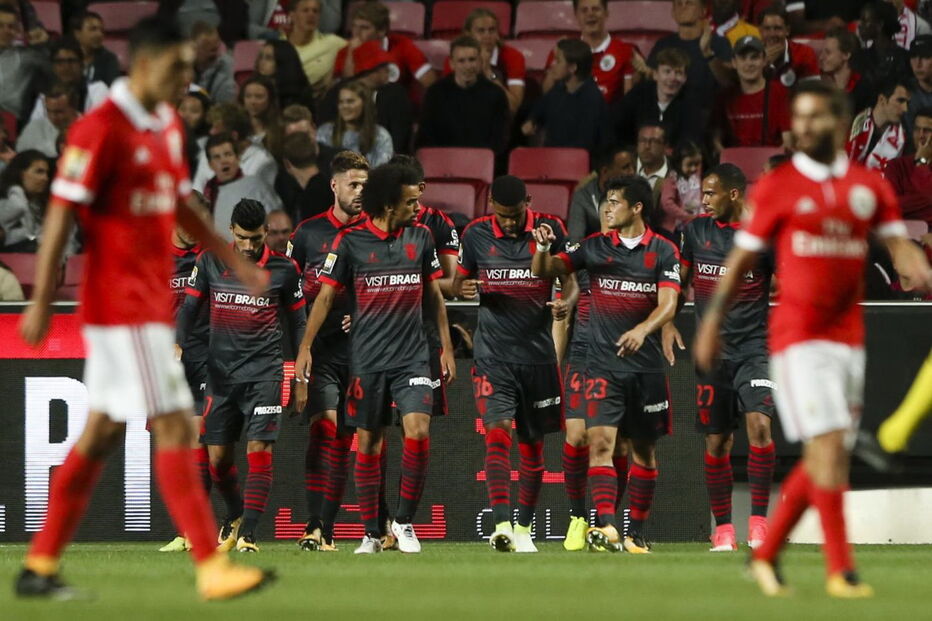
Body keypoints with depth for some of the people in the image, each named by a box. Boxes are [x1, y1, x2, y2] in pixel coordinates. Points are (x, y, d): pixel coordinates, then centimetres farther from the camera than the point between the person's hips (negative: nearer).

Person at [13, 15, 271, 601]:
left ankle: (39, 567, 16)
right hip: (122, 305, -9)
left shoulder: (169, 127, 12)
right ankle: (211, 568, -8)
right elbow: (61, 217, -16)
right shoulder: (100, 130, -15)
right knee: (175, 428, -9)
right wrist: (40, 304, -17)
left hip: (153, 303, 9)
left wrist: (233, 259, 18)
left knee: (103, 432, 11)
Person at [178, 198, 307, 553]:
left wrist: (302, 379, 6)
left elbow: (297, 323, 7)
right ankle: (234, 517, 30)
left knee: (259, 452, -13)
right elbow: (190, 307, 8)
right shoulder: (211, 261, 3)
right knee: (217, 458, 5)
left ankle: (247, 533, -12)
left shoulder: (283, 269, 0)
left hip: (264, 373, -2)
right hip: (220, 373, 3)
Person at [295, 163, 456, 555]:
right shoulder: (350, 241, -3)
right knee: (368, 444, 3)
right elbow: (326, 296, 1)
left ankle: (404, 521, 0)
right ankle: (371, 533, 13)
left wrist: (447, 347, 14)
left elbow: (434, 294, 16)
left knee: (418, 431, -15)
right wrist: (305, 348, -6)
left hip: (412, 356, 1)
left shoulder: (421, 237, 6)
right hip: (366, 358, -1)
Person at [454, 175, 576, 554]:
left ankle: (524, 529, 23)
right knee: (497, 433, -18)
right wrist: (464, 288, -11)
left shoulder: (550, 229, -1)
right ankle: (501, 525, -26)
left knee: (532, 445, 9)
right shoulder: (475, 235, 1)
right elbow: (459, 281, 13)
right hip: (492, 355, -1)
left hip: (537, 352, 1)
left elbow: (570, 279, 2)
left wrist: (567, 301, -20)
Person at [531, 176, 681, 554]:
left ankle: (637, 533, 18)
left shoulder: (664, 251, 1)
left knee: (643, 450, 8)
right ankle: (606, 527, -25)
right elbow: (544, 271, 5)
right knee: (600, 442, -16)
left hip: (646, 365, 0)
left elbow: (668, 304, -9)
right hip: (602, 364, 0)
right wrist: (543, 247, -17)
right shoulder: (595, 246, 6)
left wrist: (642, 330, -27)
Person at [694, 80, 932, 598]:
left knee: (823, 457, 7)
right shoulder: (776, 187, -1)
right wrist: (713, 322, 2)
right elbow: (741, 258, 3)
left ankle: (767, 554, 22)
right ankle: (840, 569, -12)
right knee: (828, 443, -14)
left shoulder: (869, 186, 8)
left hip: (849, 336, 5)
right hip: (797, 336, -5)